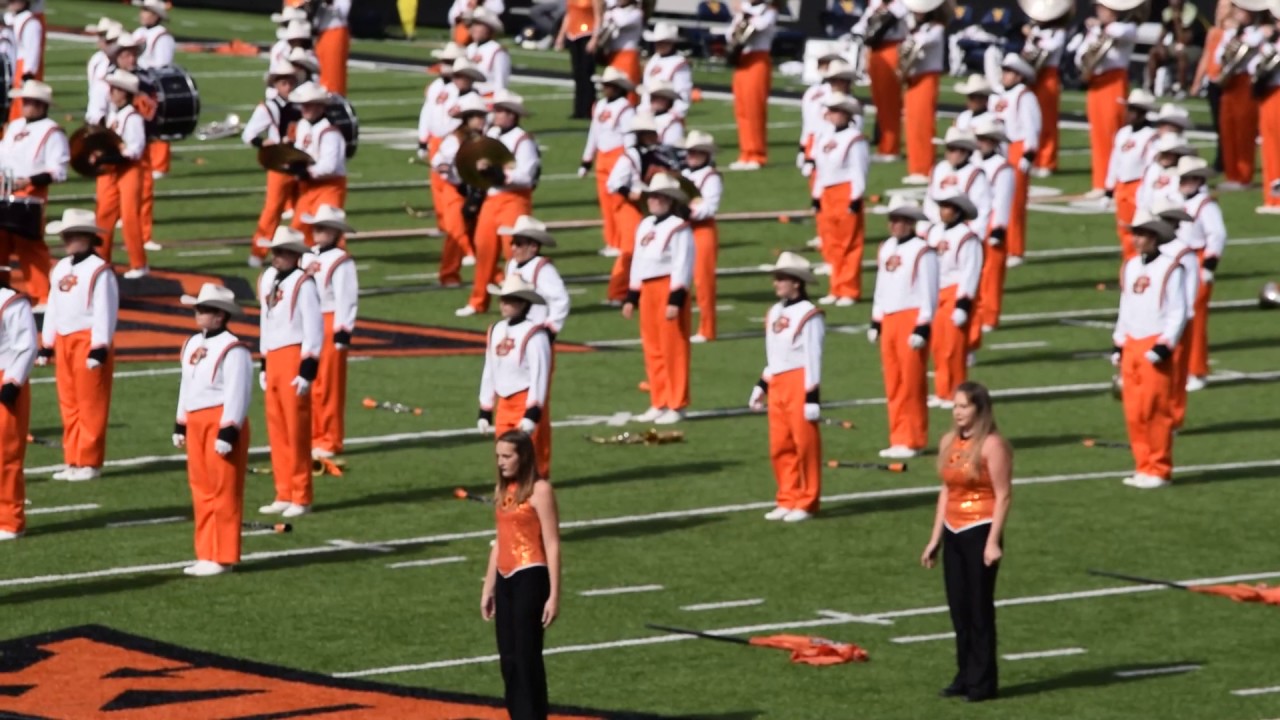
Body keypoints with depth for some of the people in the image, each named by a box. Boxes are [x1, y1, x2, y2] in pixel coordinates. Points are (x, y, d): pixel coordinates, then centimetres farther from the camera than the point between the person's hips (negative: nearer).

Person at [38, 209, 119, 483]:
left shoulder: (100, 270, -12)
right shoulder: (60, 268, 13)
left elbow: (106, 311, -14)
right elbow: (53, 308, 18)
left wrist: (100, 348, -17)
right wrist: (47, 344, 16)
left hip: (88, 341, -8)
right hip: (64, 342, 8)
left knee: (90, 405, -3)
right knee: (68, 404, 10)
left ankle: (89, 462, 2)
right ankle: (73, 461, 16)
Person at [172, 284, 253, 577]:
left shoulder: (233, 350, -15)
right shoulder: (192, 344, 13)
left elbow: (237, 394, -17)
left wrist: (228, 432, -20)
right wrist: (180, 425, 20)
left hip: (221, 422, -9)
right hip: (196, 422, 9)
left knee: (224, 492, -3)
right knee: (201, 490, 12)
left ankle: (223, 557, 2)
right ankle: (207, 555, 19)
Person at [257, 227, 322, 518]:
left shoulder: (302, 283, -13)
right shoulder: (267, 280, 11)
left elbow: (314, 329, -14)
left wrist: (307, 370, -16)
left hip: (294, 359, -8)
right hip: (273, 360, 8)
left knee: (297, 431, -3)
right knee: (276, 430, 11)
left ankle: (301, 499, 4)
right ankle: (284, 495, 18)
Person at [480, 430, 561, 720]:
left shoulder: (539, 490, -9)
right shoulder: (503, 490, 13)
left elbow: (552, 545, -12)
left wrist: (554, 595, -16)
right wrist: (488, 589, 19)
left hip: (530, 577, -8)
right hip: (505, 579, 8)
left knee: (528, 657, -8)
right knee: (508, 659, 8)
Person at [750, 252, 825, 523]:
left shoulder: (809, 315, -12)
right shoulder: (774, 313, 13)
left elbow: (814, 358, -13)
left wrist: (812, 396, -14)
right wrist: (761, 386, 19)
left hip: (799, 385, -8)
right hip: (778, 385, 8)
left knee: (805, 444, 0)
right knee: (779, 447, 10)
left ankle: (807, 503, 7)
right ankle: (788, 499, 19)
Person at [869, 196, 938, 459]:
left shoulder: (922, 251, -11)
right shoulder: (886, 249, 12)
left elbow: (929, 293, -12)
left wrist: (923, 328, -15)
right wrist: (875, 322, 17)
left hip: (912, 319, -7)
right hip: (889, 320, 7)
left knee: (911, 384, -3)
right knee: (893, 383, 9)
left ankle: (913, 441, 3)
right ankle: (899, 439, 15)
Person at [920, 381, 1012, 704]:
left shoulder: (992, 445, -11)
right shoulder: (949, 443, 11)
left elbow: (1003, 495, -13)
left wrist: (993, 541, -18)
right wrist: (935, 539, 15)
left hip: (980, 532, -7)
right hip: (953, 532, 7)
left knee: (980, 607, -2)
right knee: (958, 607, 8)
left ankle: (983, 682, 4)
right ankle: (965, 676, 17)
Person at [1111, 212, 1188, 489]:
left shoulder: (1170, 269, -9)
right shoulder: (1130, 268, 11)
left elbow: (1178, 313, -10)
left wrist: (1165, 346, -16)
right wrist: (1118, 343, 14)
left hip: (1155, 347, -6)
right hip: (1131, 346, 6)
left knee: (1156, 410, -5)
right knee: (1133, 412, 6)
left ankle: (1159, 470, 2)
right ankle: (1143, 467, 14)